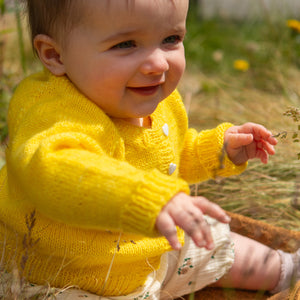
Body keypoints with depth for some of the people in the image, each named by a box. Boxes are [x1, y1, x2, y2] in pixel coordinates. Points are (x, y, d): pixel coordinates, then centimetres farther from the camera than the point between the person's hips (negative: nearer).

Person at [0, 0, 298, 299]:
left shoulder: (160, 102, -3)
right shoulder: (54, 112, -34)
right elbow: (49, 171, -57)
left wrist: (219, 146, 6)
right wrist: (148, 199, -68)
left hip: (157, 252, 8)